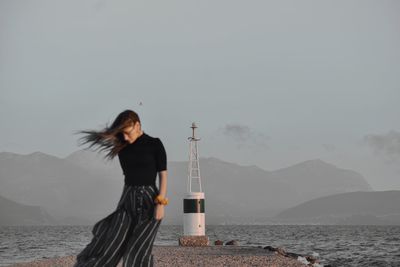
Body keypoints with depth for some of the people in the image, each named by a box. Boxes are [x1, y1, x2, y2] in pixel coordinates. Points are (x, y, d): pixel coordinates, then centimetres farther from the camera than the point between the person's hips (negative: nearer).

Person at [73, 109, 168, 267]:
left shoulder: (155, 144, -3)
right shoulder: (123, 148, 9)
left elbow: (163, 175, -6)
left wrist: (161, 204, -13)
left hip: (149, 201, -4)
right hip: (128, 201, 4)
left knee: (140, 251, -13)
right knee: (110, 246, -6)